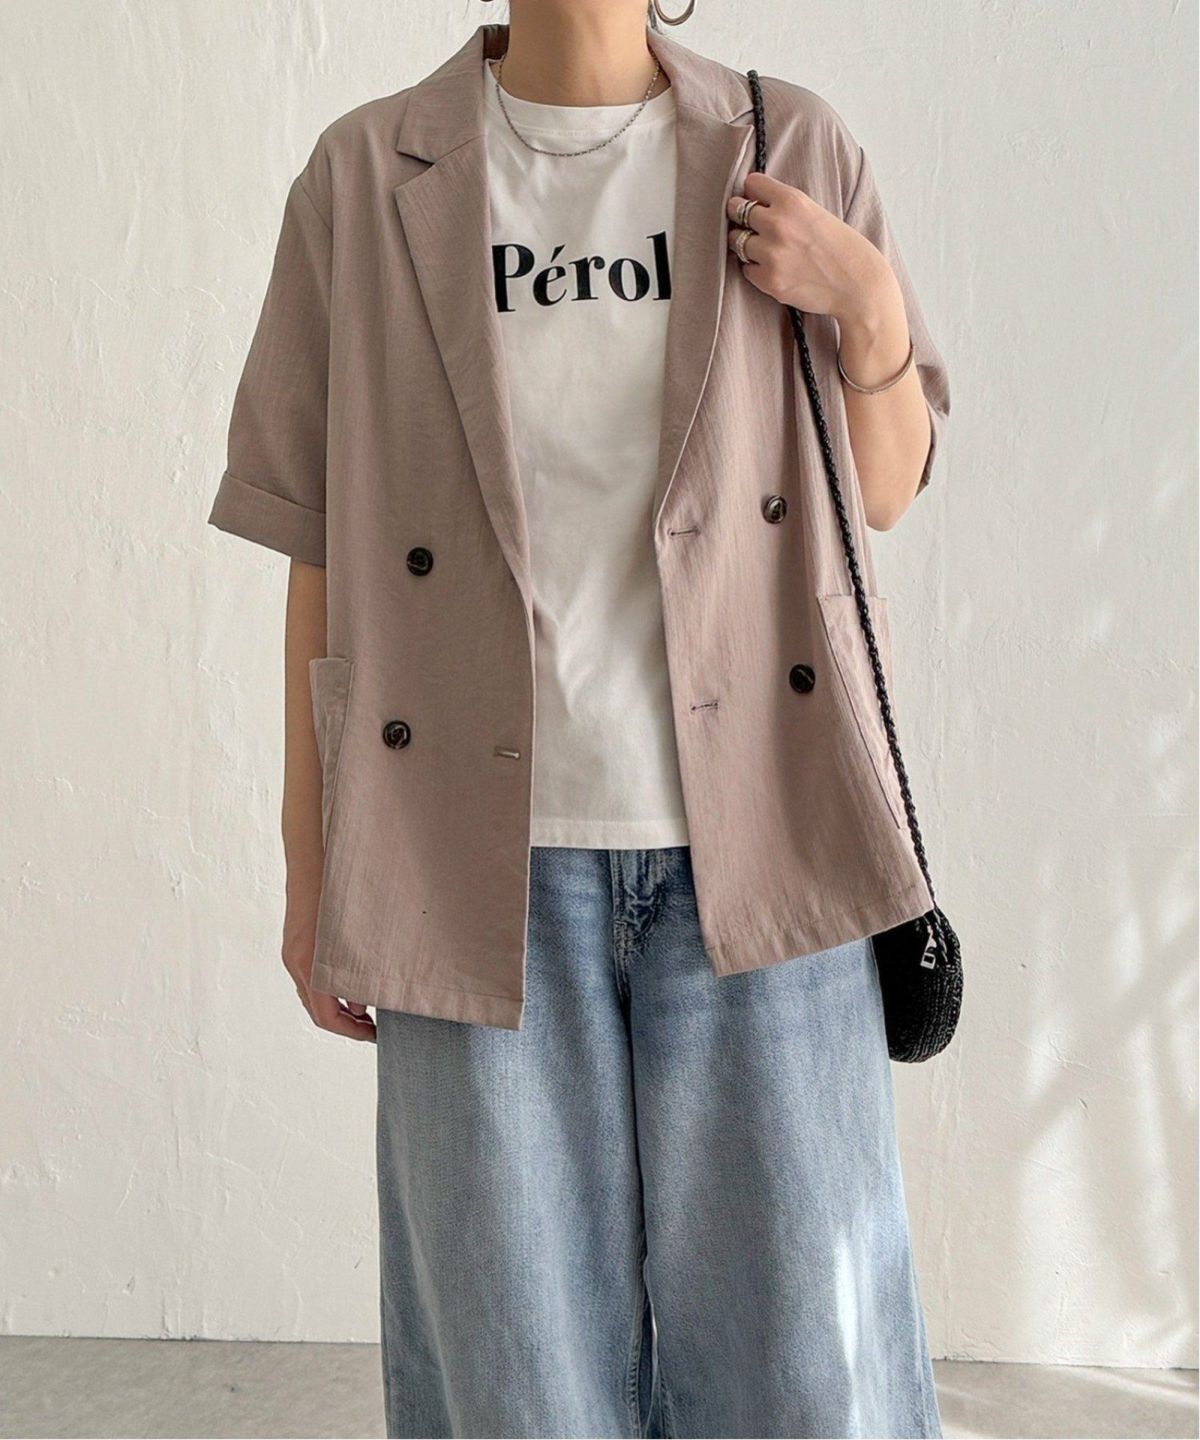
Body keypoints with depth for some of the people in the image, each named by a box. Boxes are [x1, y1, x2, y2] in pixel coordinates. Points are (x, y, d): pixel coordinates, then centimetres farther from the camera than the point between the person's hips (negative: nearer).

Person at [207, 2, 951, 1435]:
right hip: (489, 861, 0)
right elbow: (321, 549, 5)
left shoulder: (790, 152, 5)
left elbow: (883, 494, 12)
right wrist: (311, 869, 6)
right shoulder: (366, 179, 2)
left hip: (745, 840, 1)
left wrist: (870, 307, -7)